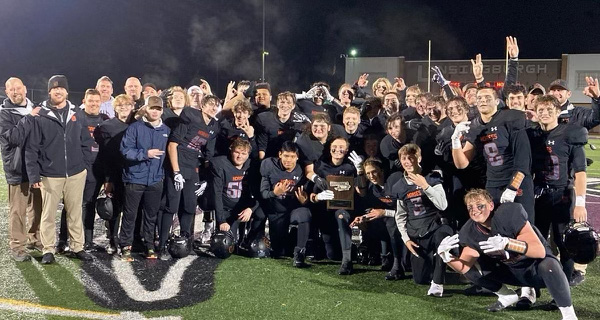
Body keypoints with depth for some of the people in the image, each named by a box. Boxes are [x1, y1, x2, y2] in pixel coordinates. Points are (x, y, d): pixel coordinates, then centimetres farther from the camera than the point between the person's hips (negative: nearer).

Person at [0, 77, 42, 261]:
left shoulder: (33, 109, 10)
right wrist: (29, 118, -23)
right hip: (18, 170, -6)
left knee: (38, 206, 15)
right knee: (18, 210, 1)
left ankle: (35, 239, 30)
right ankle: (17, 247, 10)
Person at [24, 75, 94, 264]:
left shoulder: (76, 115, 5)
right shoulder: (41, 117, -4)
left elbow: (87, 142, 11)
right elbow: (31, 148, -5)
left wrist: (83, 163, 3)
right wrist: (33, 175, -9)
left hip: (76, 174, 2)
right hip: (50, 175, -2)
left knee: (75, 213, 10)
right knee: (48, 214, 5)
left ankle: (78, 247, 20)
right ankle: (48, 250, 16)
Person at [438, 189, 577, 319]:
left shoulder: (510, 213, -27)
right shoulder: (470, 232, -12)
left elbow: (540, 251, -33)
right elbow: (464, 267, -6)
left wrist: (507, 242, -48)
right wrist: (446, 256, -26)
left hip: (535, 267, -5)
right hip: (512, 272, 5)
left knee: (547, 265, -38)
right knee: (473, 268, -8)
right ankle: (507, 296, 12)